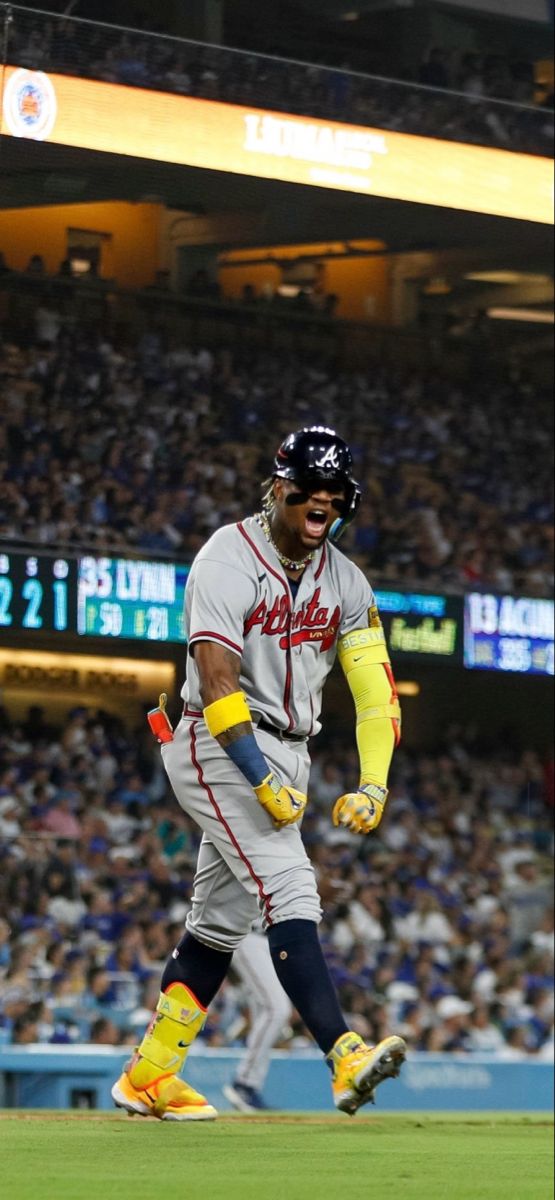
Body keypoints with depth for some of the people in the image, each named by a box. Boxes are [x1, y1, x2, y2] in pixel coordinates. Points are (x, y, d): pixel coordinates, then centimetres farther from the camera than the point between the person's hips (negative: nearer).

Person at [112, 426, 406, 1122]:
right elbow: (217, 679, -22)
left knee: (223, 920, 11)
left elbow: (375, 689, 3)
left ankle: (146, 1077, 20)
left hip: (284, 756, 8)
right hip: (218, 750, -8)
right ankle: (345, 1060, -34)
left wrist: (374, 784, -11)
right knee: (290, 892, -21)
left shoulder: (343, 581, 8)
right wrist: (263, 781, -27)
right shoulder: (229, 560, -14)